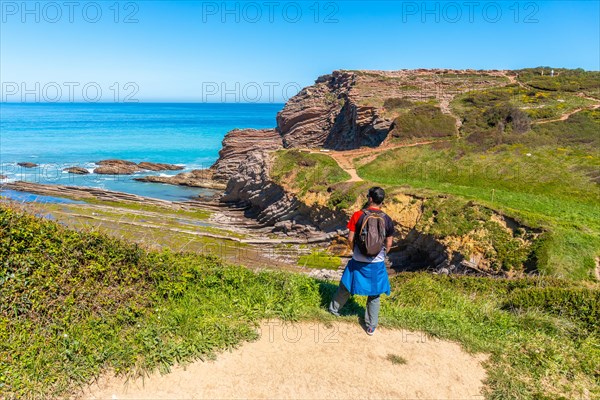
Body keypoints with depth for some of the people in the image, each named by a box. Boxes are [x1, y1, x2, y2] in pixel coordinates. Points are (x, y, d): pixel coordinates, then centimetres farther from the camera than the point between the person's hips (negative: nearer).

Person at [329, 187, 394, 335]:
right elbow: (388, 244, -1)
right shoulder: (387, 219, -7)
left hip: (358, 261, 0)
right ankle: (371, 326, 23)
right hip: (377, 263, 1)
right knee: (374, 295, 14)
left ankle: (334, 308, 41)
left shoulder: (358, 215, -12)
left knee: (346, 287, 21)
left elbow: (350, 239, -8)